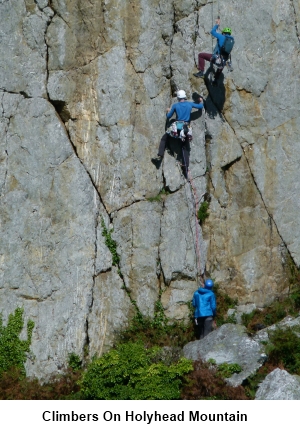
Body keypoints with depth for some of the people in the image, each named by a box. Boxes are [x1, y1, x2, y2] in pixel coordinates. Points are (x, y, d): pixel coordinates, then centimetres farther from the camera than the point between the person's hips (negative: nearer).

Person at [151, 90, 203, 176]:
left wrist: (168, 111, 34)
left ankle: (159, 156, -2)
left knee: (164, 139, 16)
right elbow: (201, 106, 22)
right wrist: (201, 101, 43)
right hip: (186, 128, 2)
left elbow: (168, 116, 12)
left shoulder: (175, 105, 3)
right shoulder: (190, 104, 8)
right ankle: (186, 168, -1)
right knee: (186, 149, 8)